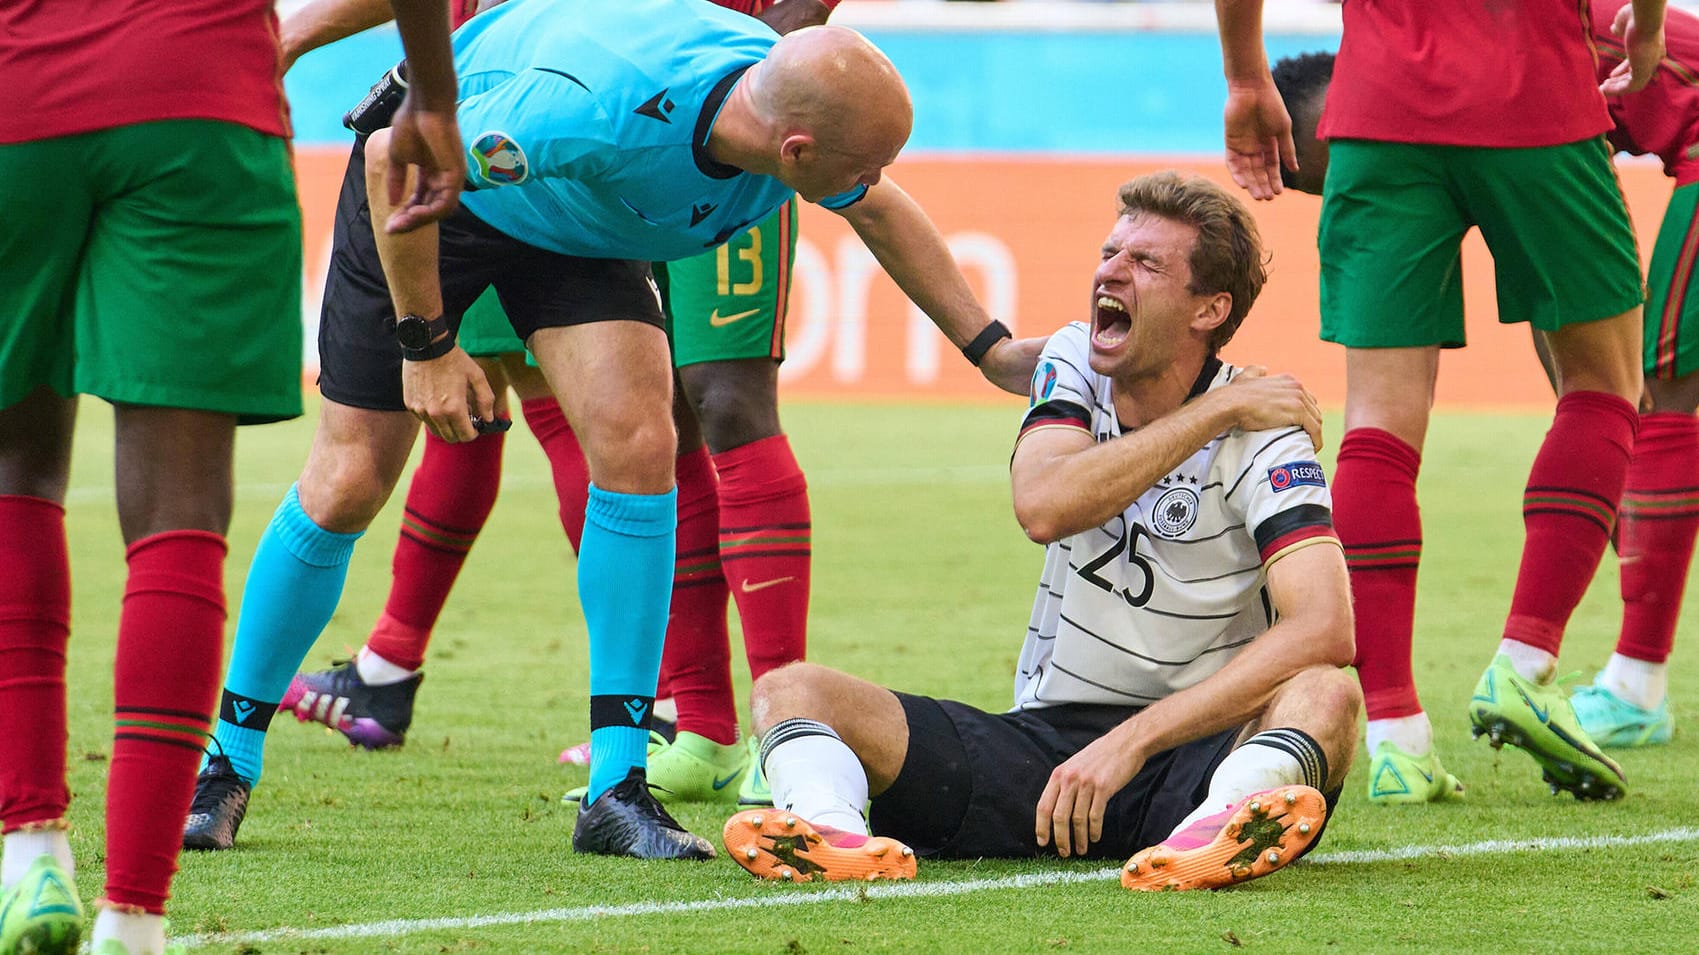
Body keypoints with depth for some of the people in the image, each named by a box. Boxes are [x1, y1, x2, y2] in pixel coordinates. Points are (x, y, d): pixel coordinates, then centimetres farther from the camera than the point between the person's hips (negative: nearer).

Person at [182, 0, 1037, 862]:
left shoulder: (801, 104, -24)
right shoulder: (594, 110, -44)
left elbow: (879, 210, 2)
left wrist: (991, 349, 9)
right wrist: (425, 344, -23)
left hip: (582, 225, 5)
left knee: (638, 446, -16)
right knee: (347, 486, -5)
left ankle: (616, 791, -10)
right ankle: (227, 765, 14)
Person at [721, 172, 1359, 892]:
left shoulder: (1261, 432, -10)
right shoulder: (1074, 362, 5)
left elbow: (1323, 630, -25)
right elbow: (1044, 505, -16)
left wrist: (1130, 743, -29)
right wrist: (1216, 411, -15)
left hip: (1189, 757, -4)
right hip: (1042, 740, 4)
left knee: (1326, 695, -34)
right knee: (789, 689, -13)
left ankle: (1213, 833, -65)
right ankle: (835, 832, -48)